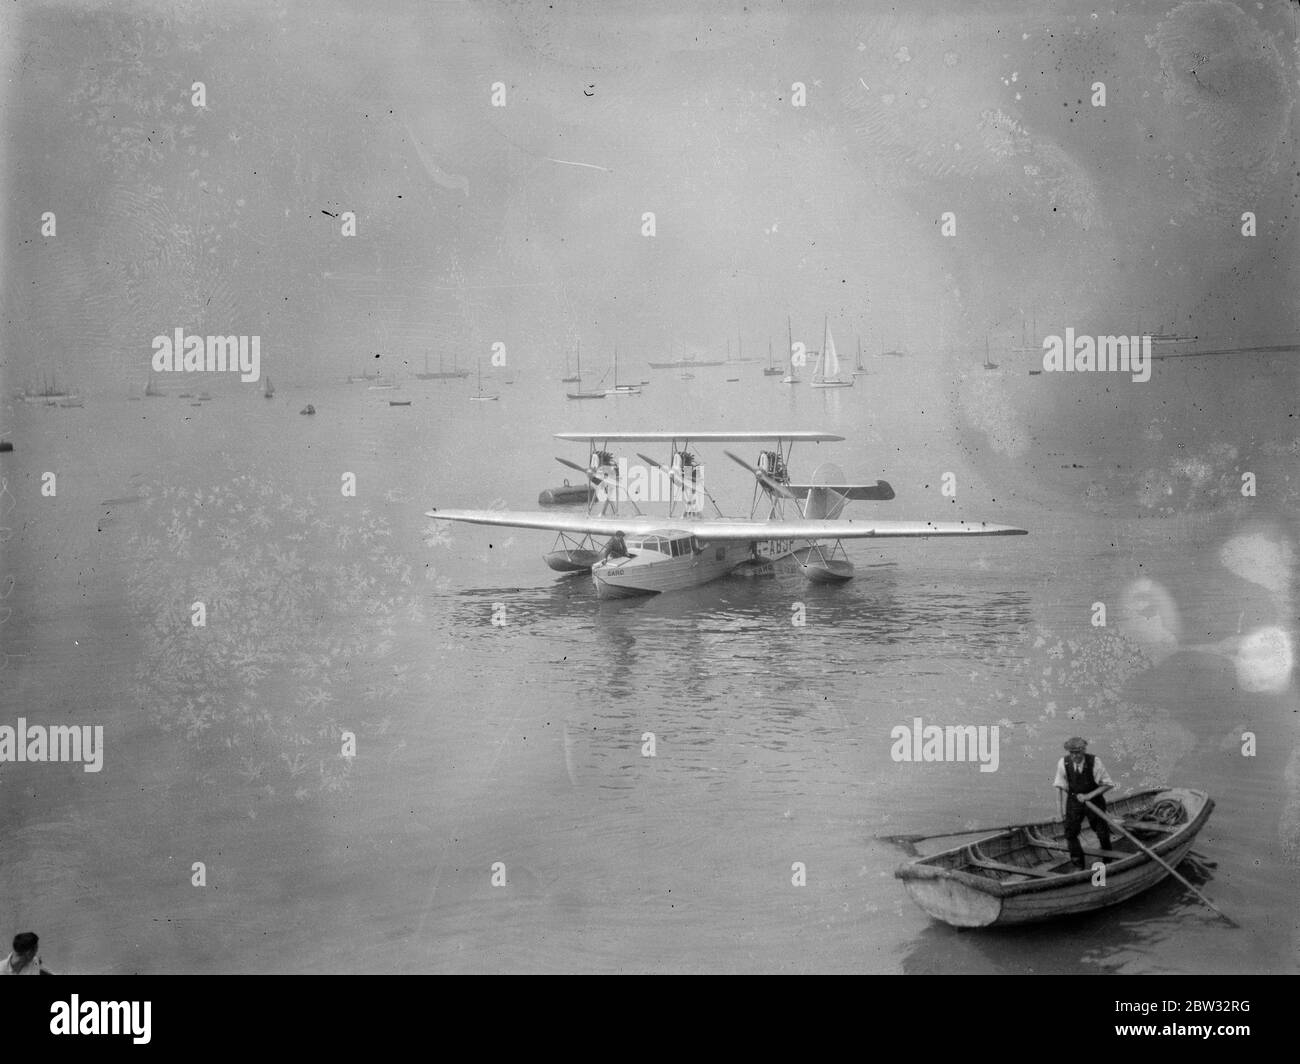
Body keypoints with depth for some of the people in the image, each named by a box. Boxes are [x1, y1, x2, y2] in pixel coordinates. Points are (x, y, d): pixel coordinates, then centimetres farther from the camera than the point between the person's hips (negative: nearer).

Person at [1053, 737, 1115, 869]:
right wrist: (1063, 809, -5)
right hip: (1074, 802, 1)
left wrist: (1089, 796, -20)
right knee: (1070, 832, -5)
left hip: (1094, 799, -1)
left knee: (1103, 833, 5)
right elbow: (1063, 788, -2)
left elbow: (1107, 784, -12)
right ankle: (1079, 865, 11)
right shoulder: (1063, 763, -13)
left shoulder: (1094, 761, -19)